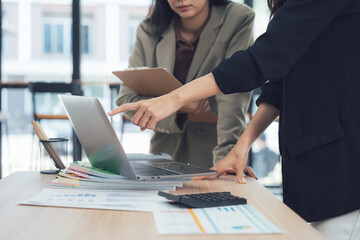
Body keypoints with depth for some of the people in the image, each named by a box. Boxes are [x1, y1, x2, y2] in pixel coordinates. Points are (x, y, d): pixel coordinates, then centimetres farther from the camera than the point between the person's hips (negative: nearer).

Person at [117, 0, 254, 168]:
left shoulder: (238, 20, -8)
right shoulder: (149, 30, -1)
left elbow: (234, 98, -17)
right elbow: (126, 100, 1)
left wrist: (227, 158, -27)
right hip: (166, 145, 3)